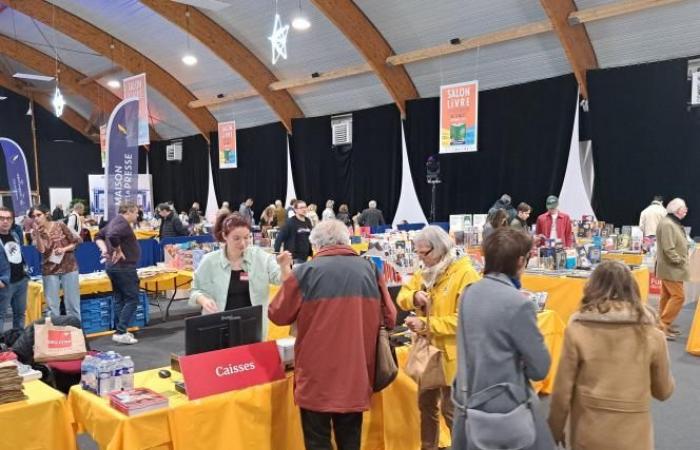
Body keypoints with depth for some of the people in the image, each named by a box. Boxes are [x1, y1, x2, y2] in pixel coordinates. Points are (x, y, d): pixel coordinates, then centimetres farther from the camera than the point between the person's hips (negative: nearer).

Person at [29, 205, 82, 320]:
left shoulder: (60, 226, -5)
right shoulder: (35, 233, 0)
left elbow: (75, 242, 0)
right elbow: (41, 249, -15)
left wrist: (64, 249, -15)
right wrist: (38, 233, -21)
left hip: (69, 267, -2)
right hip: (50, 271, 2)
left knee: (72, 303, 3)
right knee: (52, 305, 4)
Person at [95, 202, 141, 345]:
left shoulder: (114, 221, 14)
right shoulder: (123, 224, -17)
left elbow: (98, 236, 20)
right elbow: (112, 236, -35)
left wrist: (104, 249, 5)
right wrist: (119, 250, -21)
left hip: (113, 266, 10)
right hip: (124, 267, -10)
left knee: (119, 298, 14)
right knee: (132, 299, -6)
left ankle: (121, 330, 18)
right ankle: (120, 332, -10)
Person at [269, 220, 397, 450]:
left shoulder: (305, 272, -7)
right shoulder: (370, 270, 1)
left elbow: (278, 315, 2)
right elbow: (389, 318, 7)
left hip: (317, 377, -3)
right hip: (357, 375, 3)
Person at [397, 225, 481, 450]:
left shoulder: (466, 274, -19)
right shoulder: (425, 272, 7)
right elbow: (402, 296, 9)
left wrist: (426, 324, -26)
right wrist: (414, 296, -14)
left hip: (451, 354, -8)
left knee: (450, 409, 4)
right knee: (426, 404, 20)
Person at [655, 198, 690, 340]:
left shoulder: (674, 223, 14)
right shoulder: (667, 224, -20)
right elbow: (668, 249, -26)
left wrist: (681, 261, 14)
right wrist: (680, 261, -18)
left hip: (672, 268, 10)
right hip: (671, 268, -10)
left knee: (668, 296, 13)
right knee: (678, 296, -11)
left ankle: (664, 324, 20)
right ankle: (663, 325, -8)